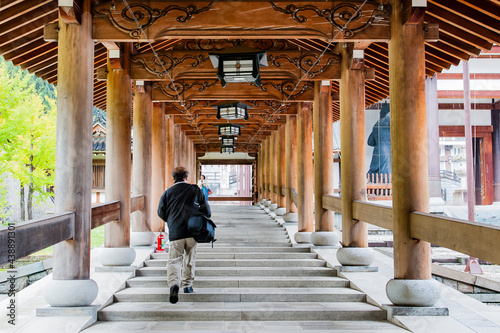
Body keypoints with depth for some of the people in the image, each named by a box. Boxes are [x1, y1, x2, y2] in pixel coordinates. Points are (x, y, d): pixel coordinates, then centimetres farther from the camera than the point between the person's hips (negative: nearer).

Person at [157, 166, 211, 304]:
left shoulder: (168, 192, 7)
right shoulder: (194, 189, 6)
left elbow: (161, 212, 8)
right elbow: (205, 206, 5)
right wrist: (205, 217, 24)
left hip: (175, 232, -1)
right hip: (192, 231, 1)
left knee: (174, 260, -3)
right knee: (189, 259, 17)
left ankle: (174, 284, -27)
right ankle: (187, 285, 25)